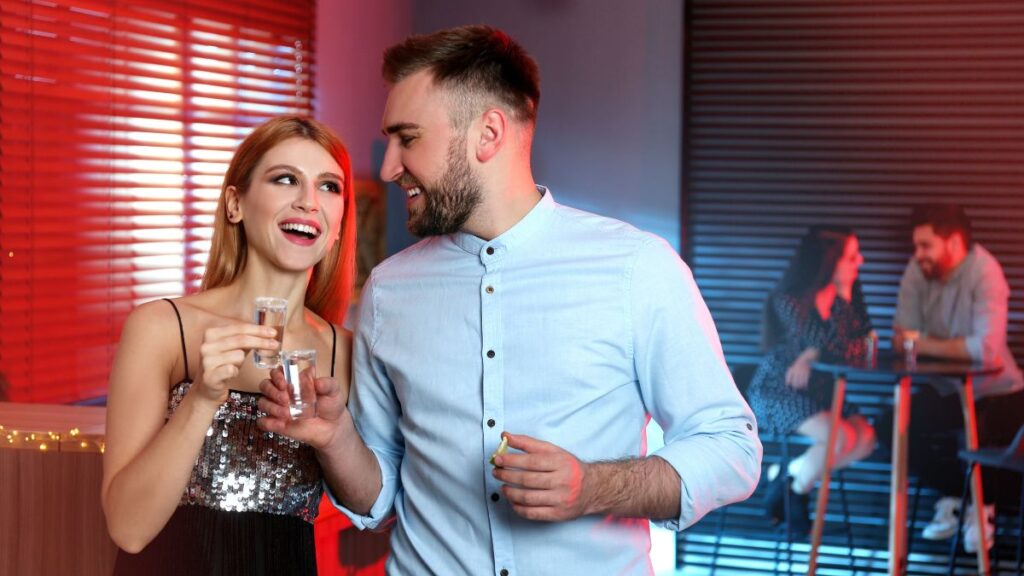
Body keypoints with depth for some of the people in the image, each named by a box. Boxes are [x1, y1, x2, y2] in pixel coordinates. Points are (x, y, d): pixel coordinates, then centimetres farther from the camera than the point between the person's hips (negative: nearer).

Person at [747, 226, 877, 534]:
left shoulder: (849, 293, 1)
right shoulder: (789, 301, -18)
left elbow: (864, 343, -8)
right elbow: (837, 347, -25)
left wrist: (812, 355, -20)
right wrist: (841, 297, -22)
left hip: (818, 392, 7)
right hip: (775, 392, -7)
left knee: (866, 437, -18)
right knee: (841, 436, -28)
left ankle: (789, 474, 0)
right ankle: (795, 489, -1)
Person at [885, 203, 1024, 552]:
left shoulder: (985, 272, -25)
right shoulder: (917, 270, -8)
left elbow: (985, 347, -35)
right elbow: (901, 339, -10)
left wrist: (924, 344, -25)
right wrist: (959, 350, -26)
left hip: (995, 392, -6)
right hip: (946, 387, 6)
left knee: (975, 439, -28)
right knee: (894, 427, -12)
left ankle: (982, 506, 4)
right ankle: (953, 496, 10)